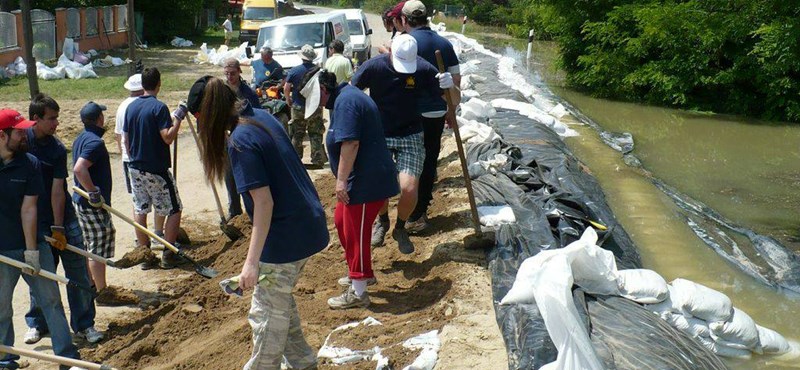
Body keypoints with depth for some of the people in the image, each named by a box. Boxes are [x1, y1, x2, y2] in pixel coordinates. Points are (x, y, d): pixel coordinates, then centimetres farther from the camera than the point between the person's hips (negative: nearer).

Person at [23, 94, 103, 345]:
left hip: (64, 219, 0)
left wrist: (59, 228, -13)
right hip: (34, 223, 0)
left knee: (78, 273, 2)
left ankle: (84, 324, 13)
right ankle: (37, 323, 26)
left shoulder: (57, 149, -6)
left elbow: (57, 189, -10)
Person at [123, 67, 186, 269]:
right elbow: (168, 137, -22)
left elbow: (126, 138, 12)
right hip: (157, 169, -7)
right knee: (174, 210, 4)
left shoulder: (131, 107, 6)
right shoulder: (159, 107, -15)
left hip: (136, 167, 7)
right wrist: (178, 118, -12)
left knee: (140, 210, 12)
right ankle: (168, 255, 3)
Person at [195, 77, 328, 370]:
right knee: (280, 297, 25)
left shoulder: (240, 142, -20)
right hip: (309, 225, 10)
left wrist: (252, 261, -23)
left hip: (285, 236, -10)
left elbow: (263, 202, -24)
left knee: (267, 313, 7)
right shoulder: (262, 116, 5)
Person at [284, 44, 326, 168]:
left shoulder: (294, 71, -8)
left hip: (298, 107, -1)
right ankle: (317, 160, 5)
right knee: (315, 135, 7)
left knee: (297, 135, 11)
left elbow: (286, 88, -7)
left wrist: (288, 99, 10)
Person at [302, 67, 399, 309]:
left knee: (355, 233, -2)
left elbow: (350, 143, -27)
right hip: (361, 179, 11)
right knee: (342, 221, 22)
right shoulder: (345, 97, 17)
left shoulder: (345, 102, -18)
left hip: (367, 181, -11)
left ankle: (357, 293, 8)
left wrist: (342, 179, -24)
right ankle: (362, 273, 37)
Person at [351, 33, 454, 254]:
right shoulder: (373, 67, -13)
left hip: (410, 137, 0)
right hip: (379, 136, 1)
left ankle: (400, 228, 20)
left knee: (409, 189, -13)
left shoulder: (424, 70, -13)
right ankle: (382, 221, 33)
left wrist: (449, 85, -29)